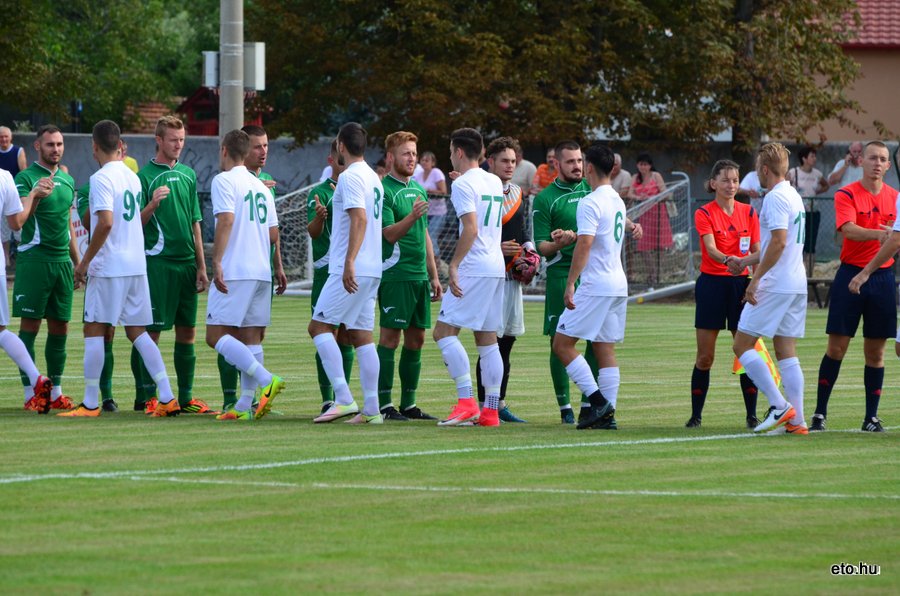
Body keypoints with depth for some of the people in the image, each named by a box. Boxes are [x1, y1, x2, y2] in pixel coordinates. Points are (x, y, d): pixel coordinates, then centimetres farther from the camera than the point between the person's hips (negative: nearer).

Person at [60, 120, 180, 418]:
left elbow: (105, 223, -21)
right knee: (137, 332, 10)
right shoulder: (132, 177, 13)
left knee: (94, 331, 0)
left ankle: (90, 404, 0)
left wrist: (84, 262, -15)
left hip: (108, 267, -7)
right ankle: (167, 399, 2)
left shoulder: (101, 178, -12)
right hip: (137, 265, 7)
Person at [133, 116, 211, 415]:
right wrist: (152, 205, -26)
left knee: (187, 331, 6)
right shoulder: (146, 175, -4)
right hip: (157, 263, -6)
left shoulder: (188, 174, 13)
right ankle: (146, 396, 0)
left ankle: (186, 397, 10)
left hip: (186, 262, 6)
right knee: (151, 331, -4)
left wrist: (201, 266, 14)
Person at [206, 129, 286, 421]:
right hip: (261, 272, 8)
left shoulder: (223, 180, -5)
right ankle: (245, 405, 4)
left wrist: (216, 261, -20)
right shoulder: (261, 186, 17)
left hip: (234, 272, -8)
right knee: (250, 337, 8)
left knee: (216, 334, -7)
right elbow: (274, 234, 15)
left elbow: (226, 220, -18)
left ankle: (266, 381, -22)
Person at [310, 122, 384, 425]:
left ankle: (344, 399, -16)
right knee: (361, 335, 9)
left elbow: (360, 219, -21)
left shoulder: (349, 177, -11)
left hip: (351, 271, -9)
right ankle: (371, 409, 4)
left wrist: (349, 261, -27)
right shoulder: (373, 178, 17)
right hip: (371, 270, 9)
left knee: (319, 326, -6)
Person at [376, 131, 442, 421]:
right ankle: (384, 404, -6)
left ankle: (409, 404, 14)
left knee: (416, 339, 9)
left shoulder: (418, 189, 17)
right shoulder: (383, 190, -8)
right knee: (389, 338, -7)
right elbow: (390, 233, -16)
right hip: (395, 275, -8)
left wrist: (433, 275, 20)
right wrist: (412, 216, -33)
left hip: (419, 276, 8)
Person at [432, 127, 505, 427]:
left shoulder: (463, 184, -9)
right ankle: (490, 410, 7)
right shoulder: (495, 182, 15)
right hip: (497, 267, 9)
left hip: (473, 268, -9)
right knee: (487, 339, 10)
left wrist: (453, 265, -19)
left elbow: (471, 229, -19)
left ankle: (467, 402, -17)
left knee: (444, 331, -7)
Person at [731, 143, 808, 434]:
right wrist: (746, 261, 36)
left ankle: (779, 405, -11)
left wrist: (756, 279, -19)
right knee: (786, 351, 9)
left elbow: (779, 242, -21)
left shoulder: (775, 197, -12)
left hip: (774, 286, -9)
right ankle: (797, 420, 3)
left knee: (742, 345, -4)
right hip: (797, 284, 9)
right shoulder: (794, 197, 17)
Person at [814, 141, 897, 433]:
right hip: (850, 274, -3)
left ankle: (871, 417, 9)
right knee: (836, 347, -4)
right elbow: (849, 229, -19)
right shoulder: (846, 195, -3)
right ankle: (820, 413, 2)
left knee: (876, 351, 4)